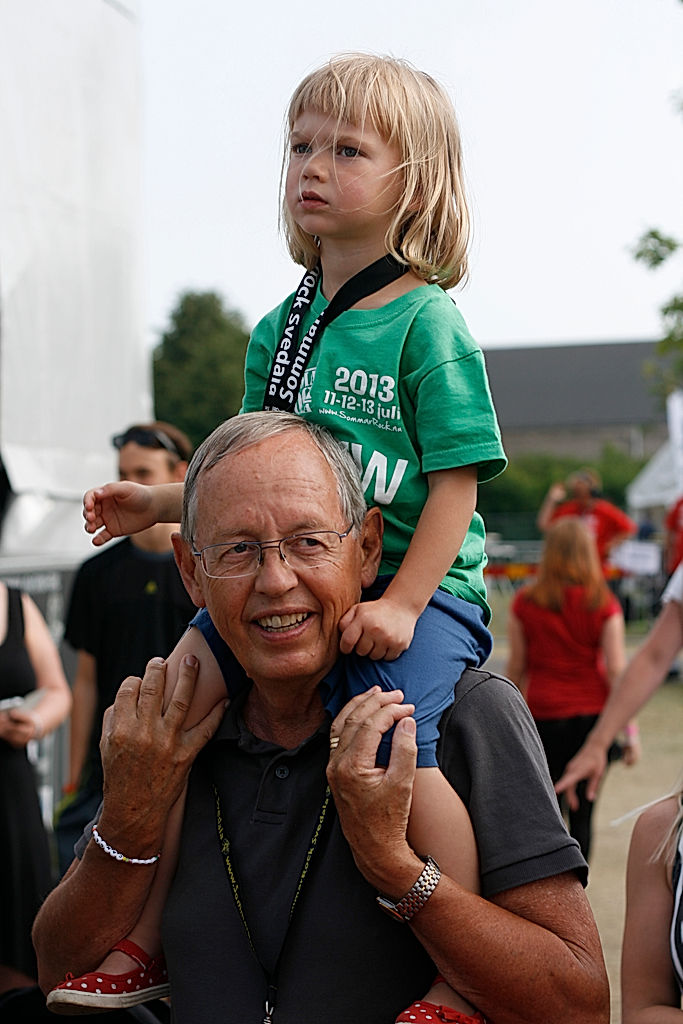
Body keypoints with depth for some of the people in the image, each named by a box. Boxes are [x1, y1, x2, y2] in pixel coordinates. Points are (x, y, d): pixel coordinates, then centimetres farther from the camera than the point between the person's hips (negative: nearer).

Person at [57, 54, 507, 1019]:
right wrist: (160, 503, 12)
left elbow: (456, 479, -12)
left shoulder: (426, 323, -7)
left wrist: (401, 604, -20)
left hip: (419, 586, -6)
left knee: (393, 749, -28)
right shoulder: (279, 330, 13)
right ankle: (141, 936, 3)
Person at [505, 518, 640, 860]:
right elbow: (616, 670, -7)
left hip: (542, 715, 0)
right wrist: (630, 730, -3)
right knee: (583, 813, 8)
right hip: (593, 715, 0)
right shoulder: (603, 604, -4)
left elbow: (516, 666, 3)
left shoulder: (525, 602, -2)